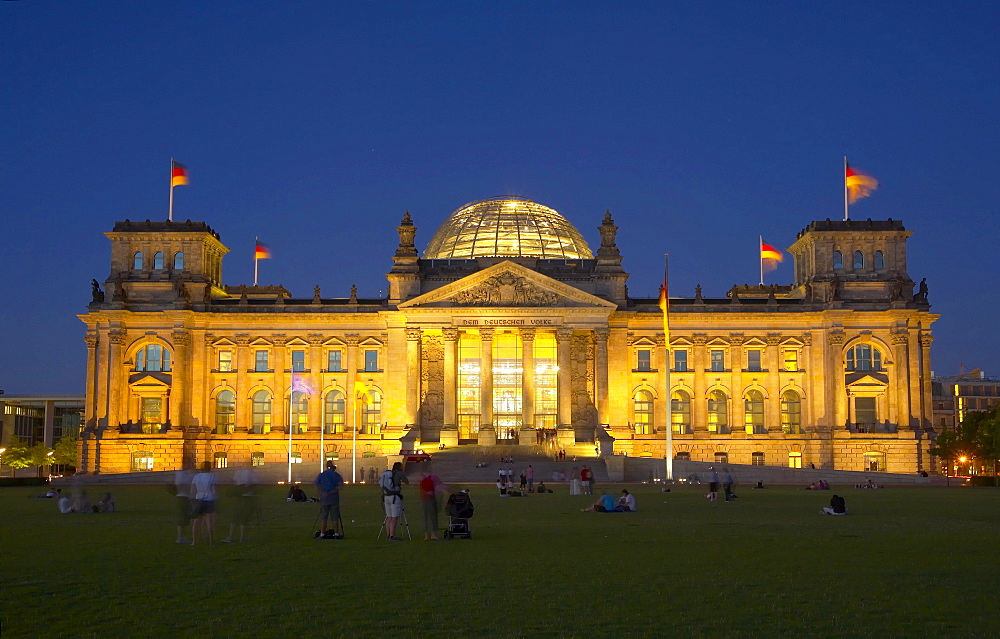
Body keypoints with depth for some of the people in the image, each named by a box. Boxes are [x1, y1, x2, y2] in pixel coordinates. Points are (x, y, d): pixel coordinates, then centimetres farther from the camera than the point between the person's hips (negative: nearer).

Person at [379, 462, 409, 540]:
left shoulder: (386, 473, 12)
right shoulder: (399, 473, -6)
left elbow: (379, 483, 22)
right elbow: (407, 482, 5)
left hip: (386, 497, 7)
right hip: (395, 497, -7)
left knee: (389, 517, 12)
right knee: (394, 518, -7)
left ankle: (388, 535, 12)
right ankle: (392, 536, -12)